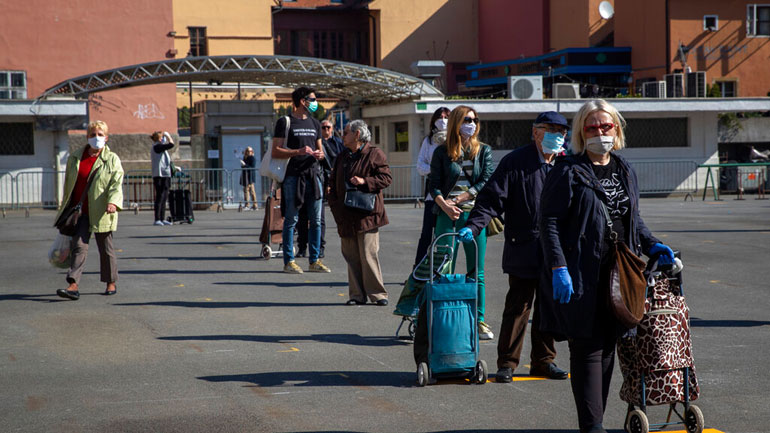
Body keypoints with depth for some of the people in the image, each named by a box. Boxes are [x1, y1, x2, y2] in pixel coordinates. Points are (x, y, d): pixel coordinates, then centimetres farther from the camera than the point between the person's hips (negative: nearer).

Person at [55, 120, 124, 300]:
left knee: (106, 248, 7)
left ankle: (111, 283, 22)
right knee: (79, 246, -7)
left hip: (101, 213, -2)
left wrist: (113, 202, -27)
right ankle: (74, 286, -14)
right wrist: (66, 208, 19)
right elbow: (68, 184, 18)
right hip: (80, 211, 2)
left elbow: (117, 184, -9)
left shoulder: (112, 160, 1)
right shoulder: (75, 157, 10)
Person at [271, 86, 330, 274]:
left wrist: (319, 154, -1)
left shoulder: (314, 124, 18)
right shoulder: (285, 122, -1)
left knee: (316, 220, 4)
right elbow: (275, 152, -6)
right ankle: (289, 261, 3)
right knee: (291, 220, -2)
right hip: (293, 176, -6)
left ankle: (314, 260, 11)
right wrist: (298, 151, -18)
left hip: (313, 174, 6)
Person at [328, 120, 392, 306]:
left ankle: (377, 293, 0)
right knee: (352, 257, 5)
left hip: (367, 215, -6)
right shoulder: (342, 157, 18)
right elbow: (333, 183, 22)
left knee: (369, 255, -8)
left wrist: (365, 182, -18)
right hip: (347, 217, 6)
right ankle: (357, 295, 9)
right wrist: (335, 204, 9)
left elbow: (386, 178, -6)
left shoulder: (374, 154, -1)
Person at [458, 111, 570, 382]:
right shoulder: (515, 162, -5)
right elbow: (492, 199, -9)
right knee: (518, 308, 0)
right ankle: (507, 363, 9)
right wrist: (473, 226, -21)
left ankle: (543, 360, 22)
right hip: (524, 251, -4)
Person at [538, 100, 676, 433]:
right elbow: (549, 222, -10)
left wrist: (651, 245, 12)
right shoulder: (568, 172, -5)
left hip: (617, 275, 6)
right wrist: (558, 268, -18)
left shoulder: (625, 171, 15)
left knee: (607, 347, 9)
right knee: (587, 348, -6)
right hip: (581, 277, -6)